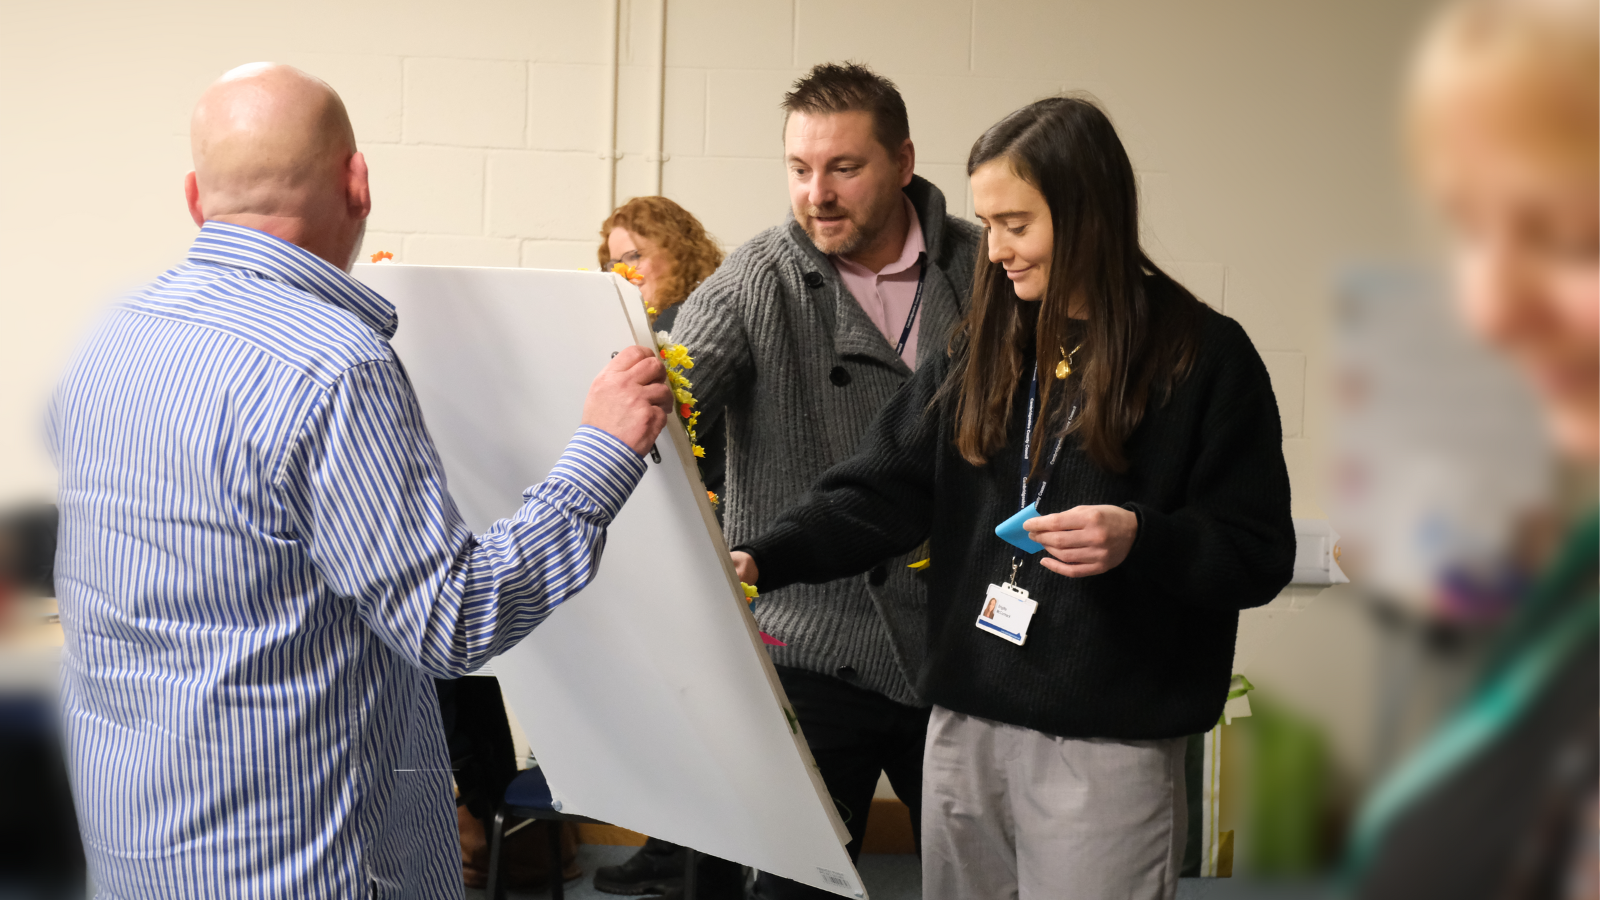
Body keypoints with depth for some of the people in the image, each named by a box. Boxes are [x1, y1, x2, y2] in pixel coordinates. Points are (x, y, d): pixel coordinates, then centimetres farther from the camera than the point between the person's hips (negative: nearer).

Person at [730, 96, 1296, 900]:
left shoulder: (1203, 355, -5)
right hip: (965, 727, 5)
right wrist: (762, 559, -11)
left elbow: (1260, 555, -6)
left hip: (1108, 745, -5)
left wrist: (1139, 541, -23)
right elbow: (881, 492, 3)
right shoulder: (980, 350, 10)